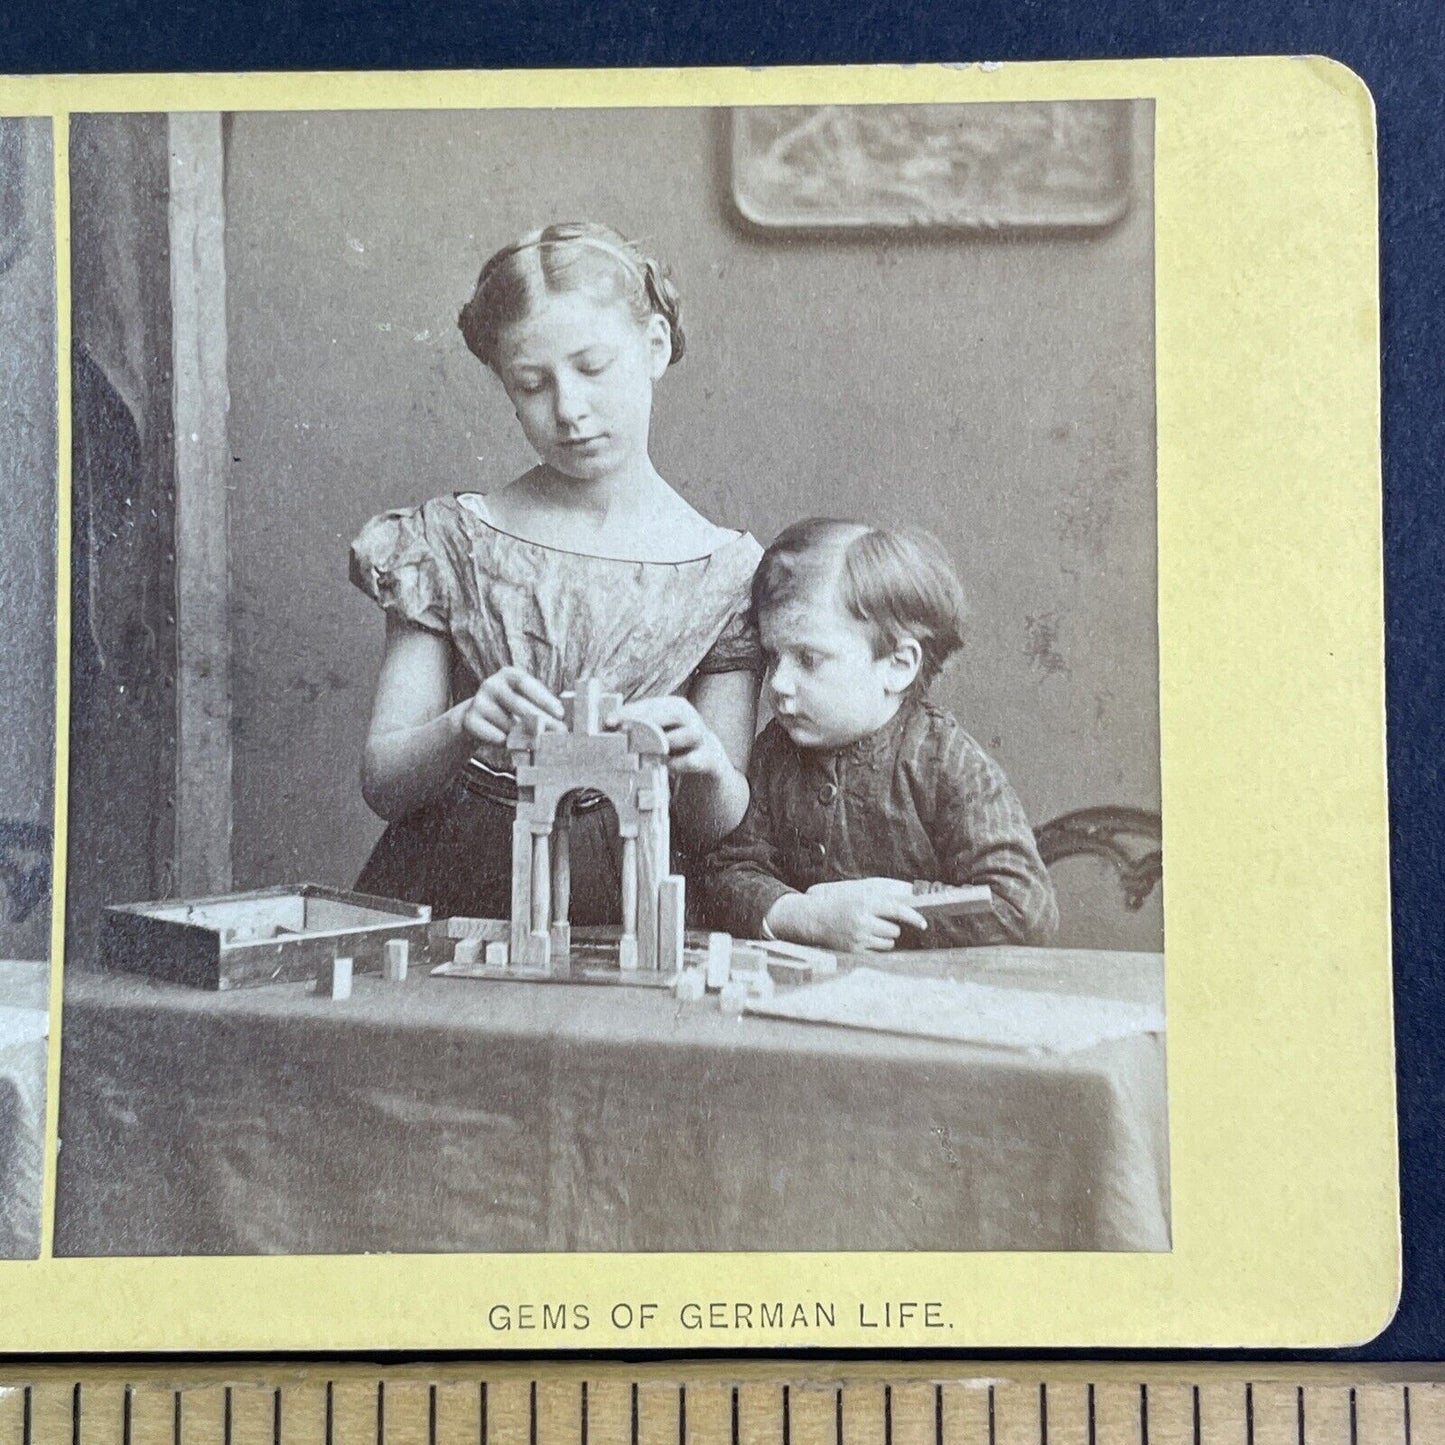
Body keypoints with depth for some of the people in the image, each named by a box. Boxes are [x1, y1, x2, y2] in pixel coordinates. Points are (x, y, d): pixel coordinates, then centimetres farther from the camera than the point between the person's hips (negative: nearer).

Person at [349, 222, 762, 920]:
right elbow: (381, 782, 1)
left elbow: (712, 830, 4)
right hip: (441, 902, -1)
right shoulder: (450, 543, 4)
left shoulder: (727, 574, 3)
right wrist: (463, 730, -19)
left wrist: (703, 765, -18)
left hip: (618, 909, 1)